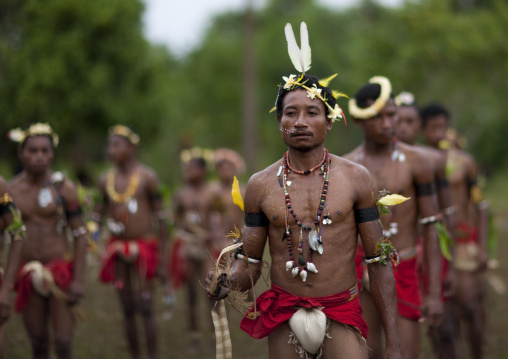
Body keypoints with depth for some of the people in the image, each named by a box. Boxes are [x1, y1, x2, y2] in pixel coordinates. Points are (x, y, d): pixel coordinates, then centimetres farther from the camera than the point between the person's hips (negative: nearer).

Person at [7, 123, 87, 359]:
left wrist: (78, 280, -9)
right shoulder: (10, 190, 1)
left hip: (61, 271, -2)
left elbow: (80, 235, -2)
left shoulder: (63, 188, -3)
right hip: (28, 274, 2)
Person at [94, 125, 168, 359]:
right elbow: (97, 217, 14)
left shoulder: (147, 177, -4)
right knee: (127, 309, 7)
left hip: (145, 245, -4)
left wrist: (162, 259, -6)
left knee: (145, 307, -7)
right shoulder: (105, 180, 7)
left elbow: (160, 219, -3)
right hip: (118, 247, 4)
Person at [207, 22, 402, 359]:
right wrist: (226, 283, -17)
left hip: (341, 317, -1)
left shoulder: (355, 178, 0)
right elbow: (250, 262, 8)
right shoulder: (261, 185, 2)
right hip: (283, 317, 1)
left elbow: (379, 263, 1)